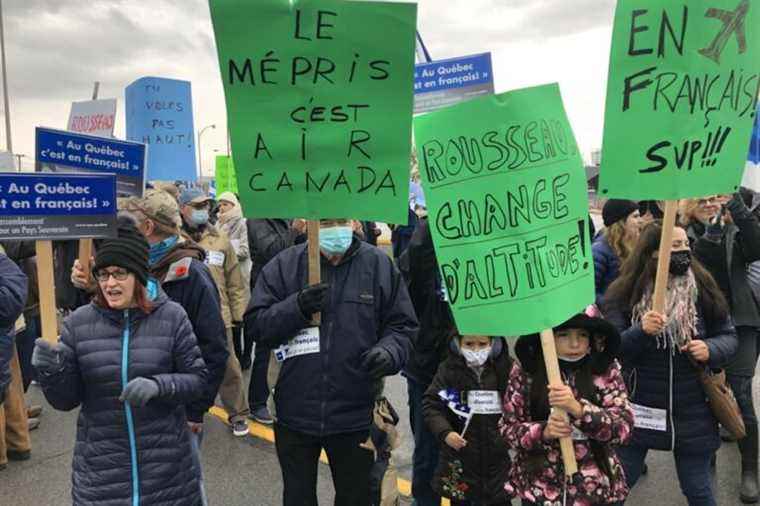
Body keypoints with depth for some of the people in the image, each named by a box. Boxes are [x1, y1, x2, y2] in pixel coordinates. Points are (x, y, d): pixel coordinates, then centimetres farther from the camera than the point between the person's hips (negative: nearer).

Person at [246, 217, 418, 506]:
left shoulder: (380, 265, -4)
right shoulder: (284, 266, -4)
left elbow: (402, 326, 1)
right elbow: (256, 323, -4)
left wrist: (388, 351, -19)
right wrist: (297, 307, -20)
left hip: (355, 416, 0)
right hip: (295, 414, 0)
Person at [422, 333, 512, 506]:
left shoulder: (507, 368, -7)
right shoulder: (449, 370, -8)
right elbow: (431, 405, -8)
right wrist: (445, 432, -20)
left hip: (497, 454, 0)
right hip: (460, 453, 0)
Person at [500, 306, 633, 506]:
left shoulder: (606, 370, -9)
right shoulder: (525, 371, -9)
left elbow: (624, 427, -16)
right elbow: (508, 426, -4)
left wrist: (578, 408, -31)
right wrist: (543, 432, -23)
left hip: (596, 489, 0)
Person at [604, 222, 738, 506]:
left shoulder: (702, 288, -6)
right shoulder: (624, 292, -10)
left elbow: (729, 336, 4)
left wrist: (711, 350, -18)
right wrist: (640, 331, -30)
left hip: (691, 413, 1)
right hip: (638, 411, -1)